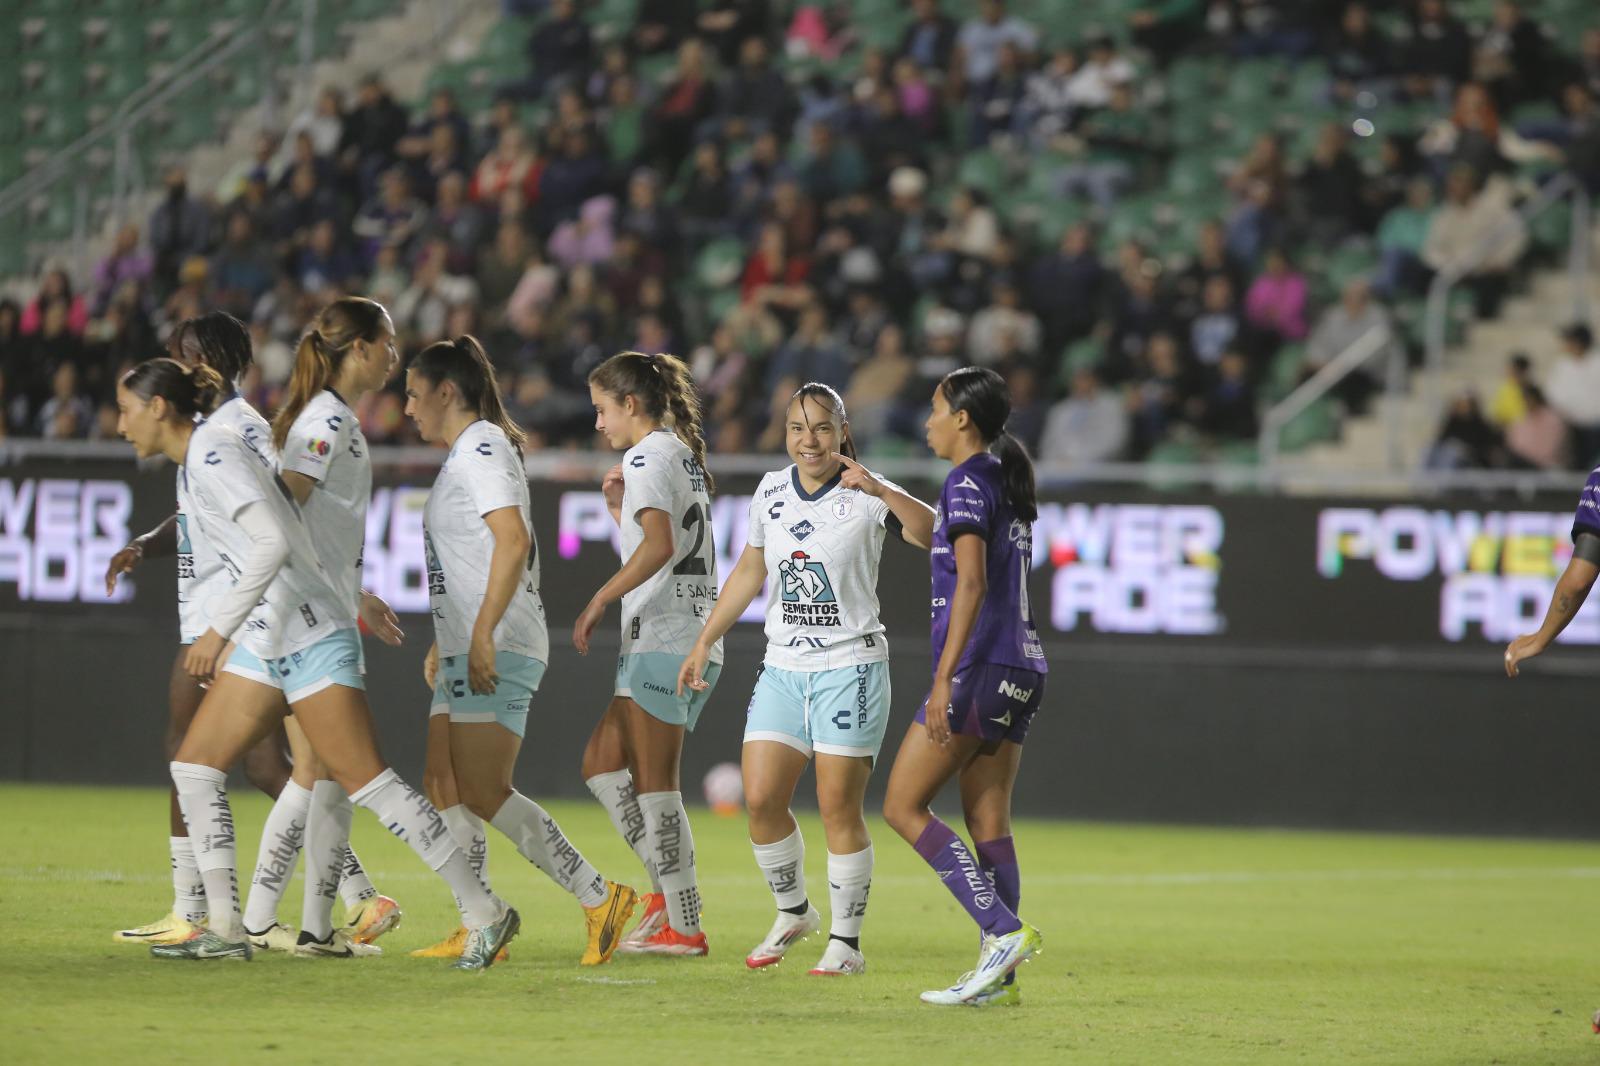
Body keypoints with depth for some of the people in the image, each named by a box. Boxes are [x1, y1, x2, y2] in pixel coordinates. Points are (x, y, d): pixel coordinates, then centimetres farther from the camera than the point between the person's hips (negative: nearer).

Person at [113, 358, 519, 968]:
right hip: (268, 641, 10)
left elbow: (272, 543, -24)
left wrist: (218, 629, -23)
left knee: (364, 780, -12)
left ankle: (485, 913, -9)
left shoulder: (213, 455, -14)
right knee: (193, 765, 6)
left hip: (308, 635, -10)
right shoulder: (201, 456, 15)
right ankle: (224, 930, 6)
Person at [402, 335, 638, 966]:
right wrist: (444, 645, 28)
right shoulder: (466, 454, 20)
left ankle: (600, 900, -12)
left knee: (483, 794, -14)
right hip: (470, 653, 10)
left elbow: (513, 541, -23)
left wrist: (482, 636, -27)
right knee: (444, 790, 7)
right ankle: (478, 932, 7)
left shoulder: (480, 450, -11)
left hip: (498, 650, -10)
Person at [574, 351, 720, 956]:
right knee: (602, 762, 12)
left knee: (653, 781, -6)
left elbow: (660, 546, -25)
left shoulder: (647, 457, -9)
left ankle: (683, 927, -5)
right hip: (695, 639, 10)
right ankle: (671, 889, 7)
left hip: (663, 640, -10)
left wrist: (599, 601, -22)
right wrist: (620, 509, 15)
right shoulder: (682, 455, 20)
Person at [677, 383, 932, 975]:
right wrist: (703, 643, 20)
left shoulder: (865, 498, -7)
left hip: (850, 668, -5)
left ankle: (846, 941, 5)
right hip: (783, 669, 5)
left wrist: (882, 489, -35)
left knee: (839, 807, -5)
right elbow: (749, 572, 21)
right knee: (761, 799, -3)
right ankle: (793, 912, 20)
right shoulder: (772, 492, 8)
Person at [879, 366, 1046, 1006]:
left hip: (979, 668, -9)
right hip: (1021, 668, 9)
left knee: (904, 808, -4)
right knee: (988, 821, 7)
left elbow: (971, 582, -20)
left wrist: (943, 679, -23)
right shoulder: (1007, 482, 17)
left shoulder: (967, 480, -10)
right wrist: (878, 492, 43)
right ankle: (998, 976, 3)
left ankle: (1004, 931, -14)